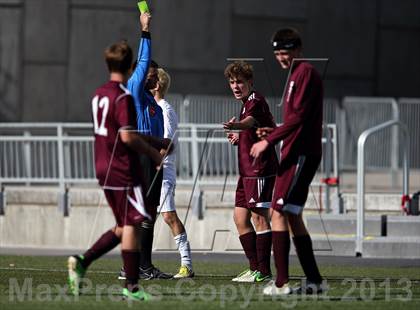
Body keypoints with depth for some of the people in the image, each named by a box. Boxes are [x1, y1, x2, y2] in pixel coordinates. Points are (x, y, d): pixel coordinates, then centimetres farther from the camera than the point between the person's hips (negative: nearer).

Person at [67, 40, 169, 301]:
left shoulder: (99, 94, 13)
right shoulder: (124, 97, -15)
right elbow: (127, 137, -22)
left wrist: (155, 142, 24)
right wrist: (153, 152, -8)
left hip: (104, 169, 9)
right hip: (124, 170, -9)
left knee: (123, 227, 16)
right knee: (132, 225, -4)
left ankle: (82, 261, 8)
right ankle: (131, 287, -4)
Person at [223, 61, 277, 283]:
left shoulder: (256, 101, -12)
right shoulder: (249, 102, 20)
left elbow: (249, 121, -35)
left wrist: (235, 126, -58)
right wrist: (240, 137, 13)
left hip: (260, 170, -10)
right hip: (248, 171, 10)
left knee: (259, 217, -8)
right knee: (240, 217, 10)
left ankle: (263, 271, -6)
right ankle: (255, 268, 14)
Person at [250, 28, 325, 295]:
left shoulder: (306, 73, -9)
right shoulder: (297, 75, 22)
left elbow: (299, 117, -18)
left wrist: (269, 140, -18)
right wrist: (273, 132, 13)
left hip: (301, 154, -11)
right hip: (296, 155, 11)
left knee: (279, 213, -14)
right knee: (293, 218, 13)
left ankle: (281, 283, -18)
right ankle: (314, 281, 16)